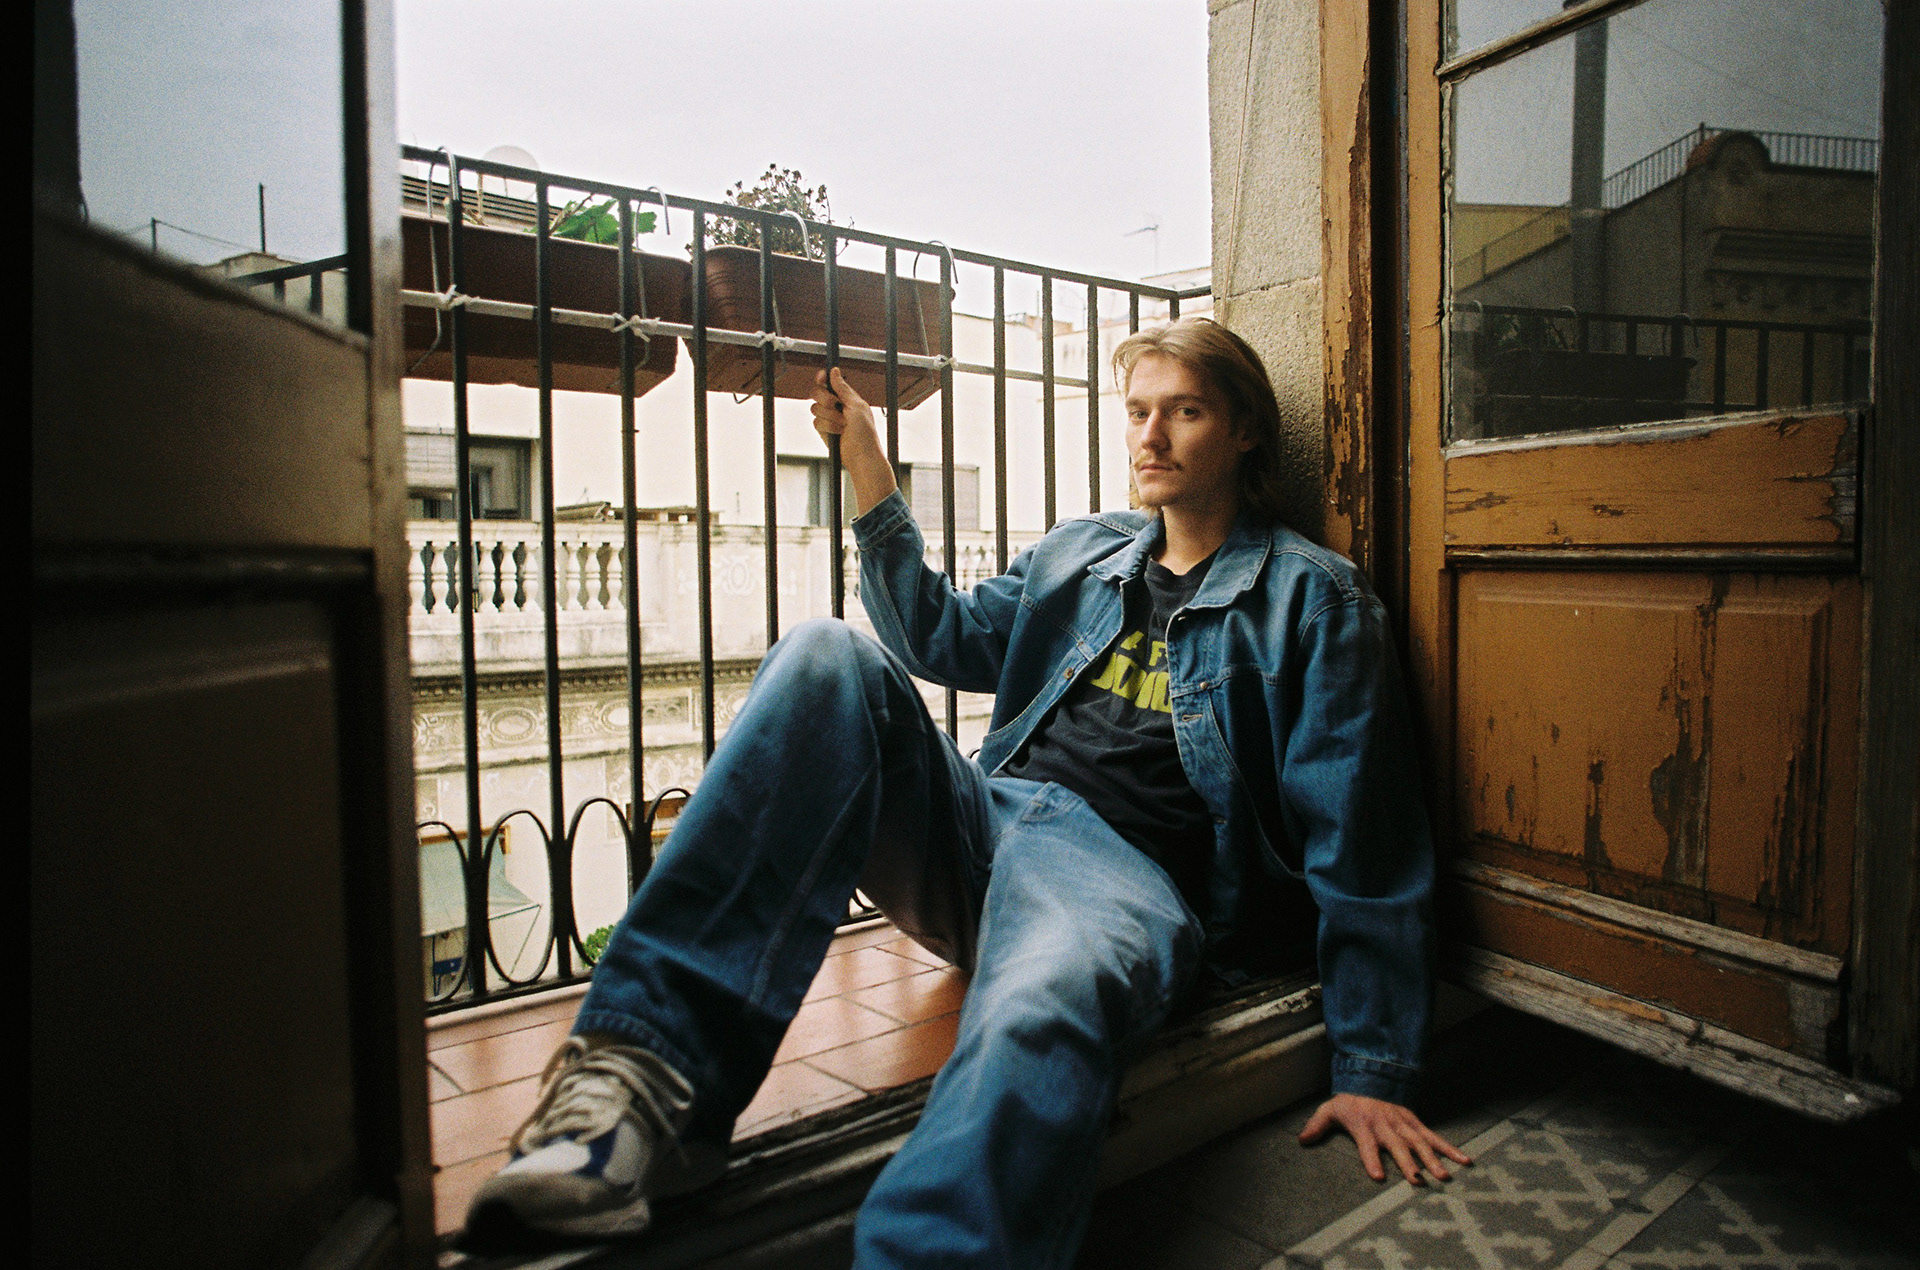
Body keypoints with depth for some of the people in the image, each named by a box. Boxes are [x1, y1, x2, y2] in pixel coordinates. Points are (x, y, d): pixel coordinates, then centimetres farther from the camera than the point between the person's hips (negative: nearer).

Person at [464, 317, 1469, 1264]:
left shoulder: (1310, 596, 6)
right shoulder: (1079, 550, 22)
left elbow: (1363, 846, 2)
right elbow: (946, 638, 26)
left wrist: (1373, 1073, -2)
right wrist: (868, 471, 19)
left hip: (1124, 870, -5)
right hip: (981, 827, 6)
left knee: (1041, 1016, -42)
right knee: (828, 660, -21)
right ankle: (652, 1073, -31)